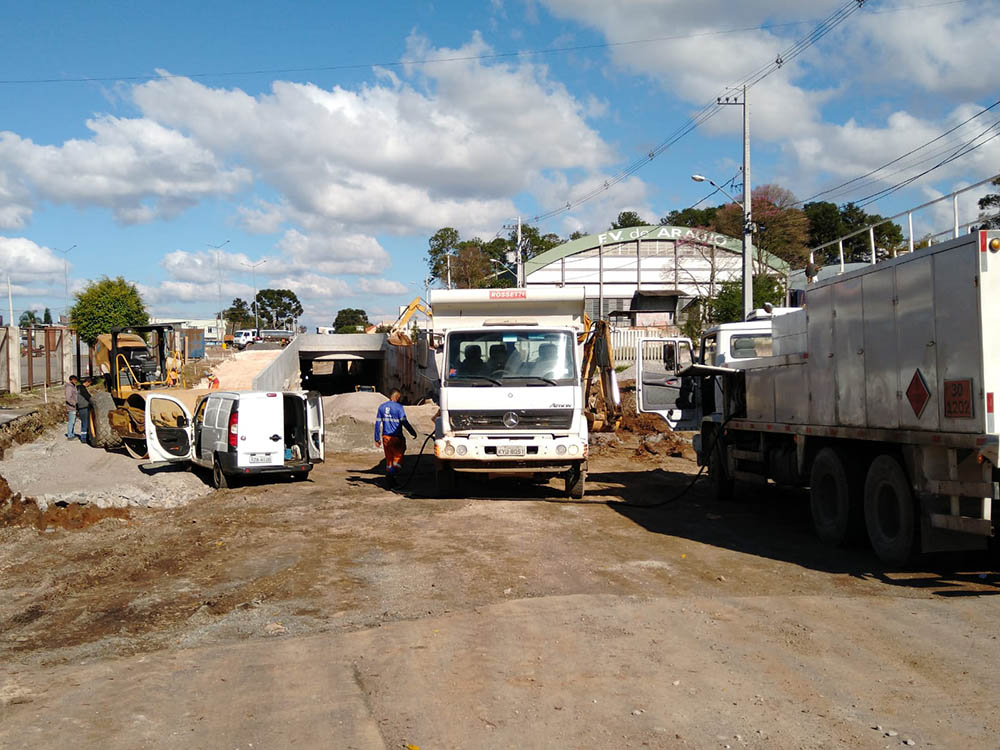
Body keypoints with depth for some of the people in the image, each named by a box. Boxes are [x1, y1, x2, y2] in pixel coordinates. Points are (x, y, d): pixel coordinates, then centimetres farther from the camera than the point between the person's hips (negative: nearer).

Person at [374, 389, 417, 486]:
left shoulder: (382, 407, 8)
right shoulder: (398, 407, -10)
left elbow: (377, 424, 9)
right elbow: (404, 422, -12)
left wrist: (377, 439, 13)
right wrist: (413, 433, 0)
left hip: (386, 438, 6)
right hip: (396, 438, -6)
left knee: (389, 460, 14)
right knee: (398, 459, -1)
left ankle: (391, 482, 16)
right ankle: (391, 474, -24)